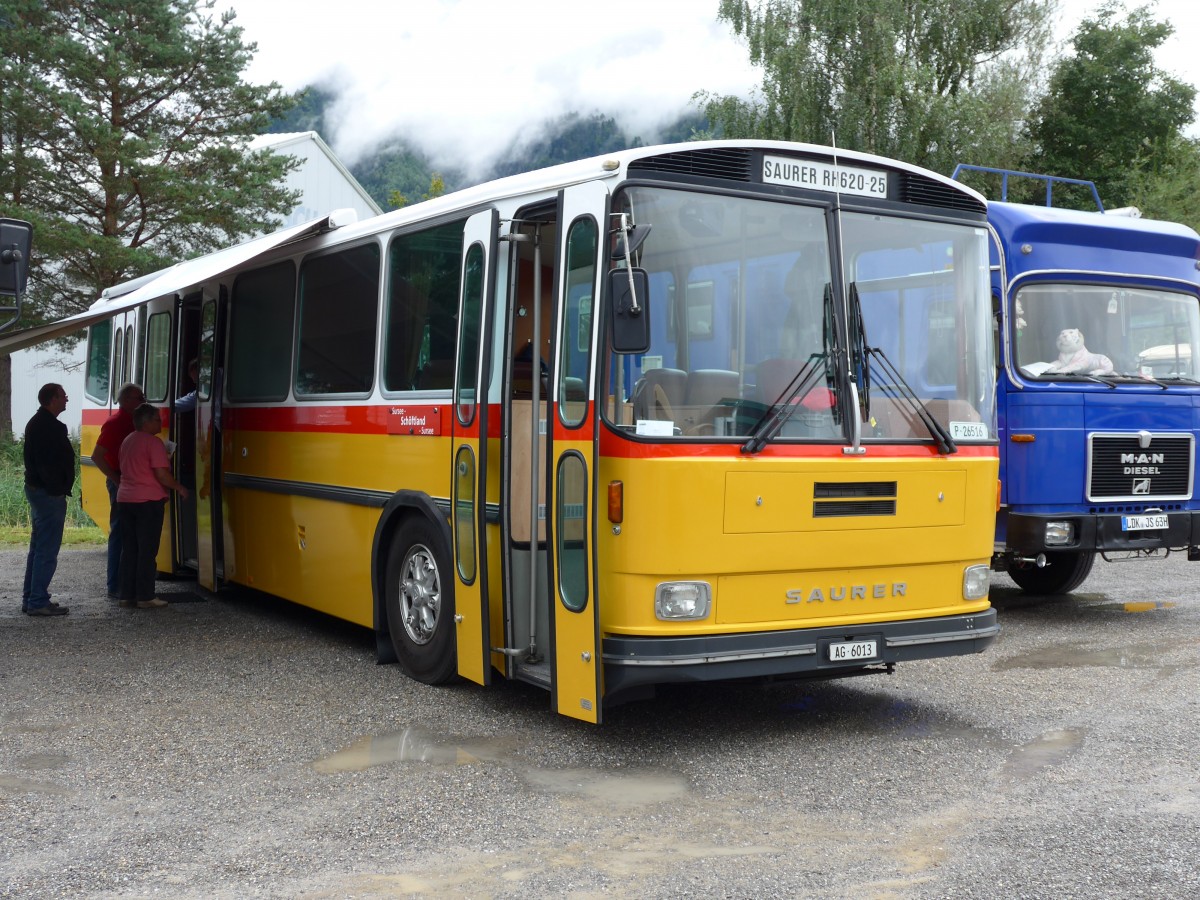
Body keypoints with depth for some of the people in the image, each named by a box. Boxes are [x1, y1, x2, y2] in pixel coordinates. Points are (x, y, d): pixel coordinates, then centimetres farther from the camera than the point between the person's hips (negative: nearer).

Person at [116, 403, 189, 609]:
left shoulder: (127, 441, 16)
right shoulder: (153, 442, -11)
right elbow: (161, 475, -16)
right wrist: (179, 488, -2)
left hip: (125, 499, 8)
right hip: (148, 500, -8)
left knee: (128, 549, 10)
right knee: (147, 551, -3)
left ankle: (127, 596, 10)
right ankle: (145, 597, -3)